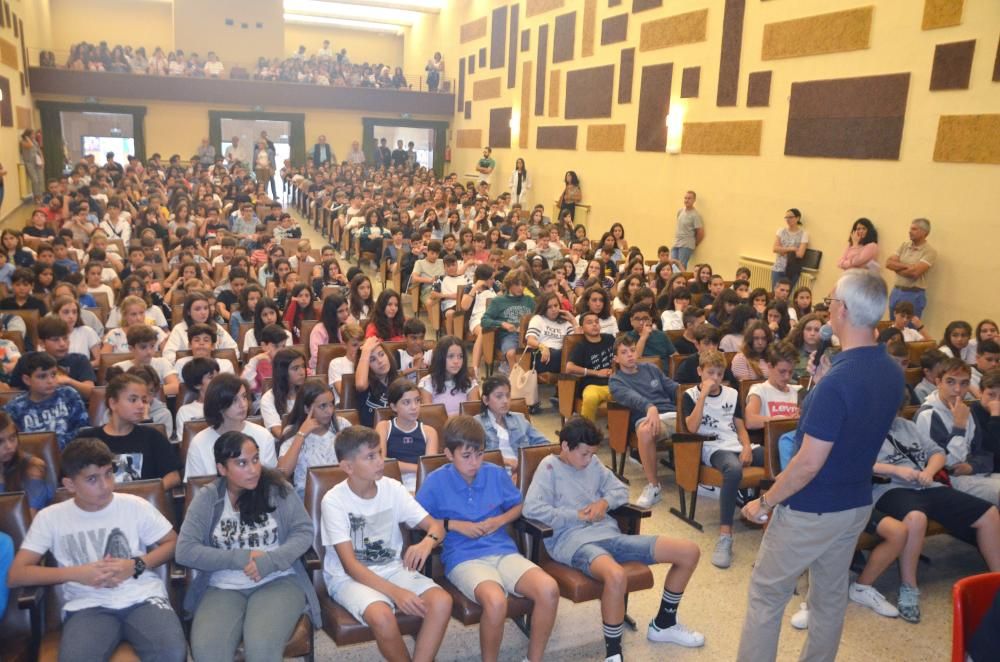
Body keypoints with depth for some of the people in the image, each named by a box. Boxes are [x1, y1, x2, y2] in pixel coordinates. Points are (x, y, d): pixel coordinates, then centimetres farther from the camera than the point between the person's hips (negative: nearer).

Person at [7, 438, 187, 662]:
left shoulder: (135, 505, 5)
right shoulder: (50, 518, 6)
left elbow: (172, 543, 12)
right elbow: (15, 576, 3)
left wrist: (136, 565, -6)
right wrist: (76, 574, -8)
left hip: (143, 598, 0)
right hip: (87, 607, 0)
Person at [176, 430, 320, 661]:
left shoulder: (277, 488, 0)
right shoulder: (206, 498, 1)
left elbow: (303, 531, 0)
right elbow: (185, 551, -4)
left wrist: (271, 560, -17)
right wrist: (240, 558, -13)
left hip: (277, 581, -1)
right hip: (223, 588, 1)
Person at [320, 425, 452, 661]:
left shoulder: (392, 488, -4)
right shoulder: (334, 500, -15)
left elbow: (435, 525, -2)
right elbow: (350, 565, -18)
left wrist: (427, 542, -28)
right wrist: (395, 592, -29)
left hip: (392, 569, 4)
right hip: (349, 577, -4)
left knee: (442, 602, -23)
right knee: (381, 616, -34)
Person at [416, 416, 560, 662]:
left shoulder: (496, 474, 6)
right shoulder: (436, 481, -4)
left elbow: (518, 506, 21)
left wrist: (500, 520, 0)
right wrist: (453, 524, -7)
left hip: (503, 551, 4)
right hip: (464, 558, -4)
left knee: (549, 588, -24)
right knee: (496, 601, -36)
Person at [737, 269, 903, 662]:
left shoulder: (837, 381, -28)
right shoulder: (892, 373, -2)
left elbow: (808, 464, -26)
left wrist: (765, 502, -13)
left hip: (810, 510, -8)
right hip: (857, 504, 8)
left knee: (766, 595, 8)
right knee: (831, 597, 21)